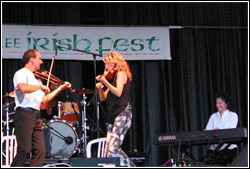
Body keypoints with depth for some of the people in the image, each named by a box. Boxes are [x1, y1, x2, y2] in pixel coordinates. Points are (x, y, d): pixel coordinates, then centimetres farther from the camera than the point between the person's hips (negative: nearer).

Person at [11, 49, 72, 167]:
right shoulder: (21, 73, -1)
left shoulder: (36, 77, 23)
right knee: (25, 150, -11)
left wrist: (61, 88, 20)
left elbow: (44, 100, 21)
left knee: (41, 151, 1)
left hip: (35, 117, 8)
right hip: (24, 114, -8)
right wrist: (41, 86, -13)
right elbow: (23, 88, -25)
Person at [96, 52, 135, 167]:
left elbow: (118, 92, -17)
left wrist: (105, 82, -19)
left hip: (122, 114, -9)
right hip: (113, 116, 9)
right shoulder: (112, 78, 24)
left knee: (113, 148, -20)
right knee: (109, 150, -1)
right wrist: (100, 88, 4)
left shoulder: (121, 74, -1)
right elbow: (103, 98, 22)